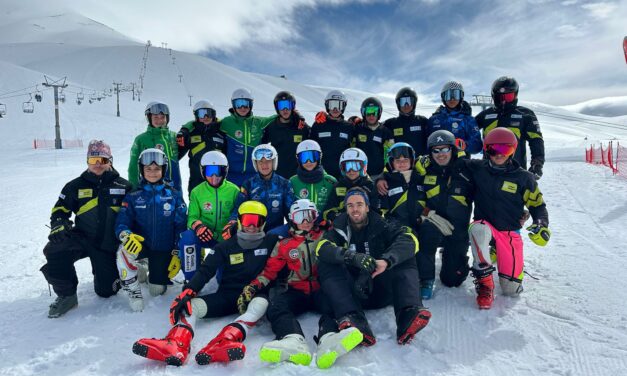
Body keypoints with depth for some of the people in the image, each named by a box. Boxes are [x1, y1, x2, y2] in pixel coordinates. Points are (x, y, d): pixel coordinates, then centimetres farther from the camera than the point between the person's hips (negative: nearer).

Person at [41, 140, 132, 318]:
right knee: (55, 251, -32)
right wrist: (58, 226, -11)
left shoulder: (123, 186, 0)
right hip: (82, 237, 1)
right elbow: (60, 209, 9)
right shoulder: (76, 186, 3)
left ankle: (106, 272, 38)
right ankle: (66, 295, -9)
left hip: (108, 244, -1)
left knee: (106, 291, 0)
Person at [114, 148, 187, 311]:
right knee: (124, 251, -34)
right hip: (140, 244, 0)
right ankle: (135, 283, -9)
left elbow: (181, 226, -2)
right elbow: (121, 222, -7)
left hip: (164, 249, 0)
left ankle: (155, 271, 33)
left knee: (157, 290, -2)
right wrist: (125, 235, -31)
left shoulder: (174, 195, -2)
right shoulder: (133, 196, -1)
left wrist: (177, 254, -7)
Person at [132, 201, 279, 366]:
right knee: (189, 305, -21)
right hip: (227, 295, 3)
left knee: (261, 303, -37)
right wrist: (187, 292, -21)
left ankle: (225, 342, -59)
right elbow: (205, 271, -4)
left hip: (255, 296, -2)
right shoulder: (226, 246, 4)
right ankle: (175, 346, -49)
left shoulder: (270, 242, 2)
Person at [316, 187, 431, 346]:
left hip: (381, 291, 1)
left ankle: (408, 316, -40)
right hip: (354, 292, 0)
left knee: (405, 258, -17)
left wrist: (386, 260, -36)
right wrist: (352, 256, -37)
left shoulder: (380, 226, 4)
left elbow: (409, 239, -16)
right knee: (326, 264, -22)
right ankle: (353, 320, -43)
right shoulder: (340, 229, 5)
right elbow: (322, 248, -17)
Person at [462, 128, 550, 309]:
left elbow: (537, 204, 7)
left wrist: (541, 224, -11)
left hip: (510, 233, 1)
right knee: (478, 229, -41)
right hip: (484, 225, -1)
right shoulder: (477, 169, -2)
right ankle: (484, 283, -25)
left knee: (512, 289, -3)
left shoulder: (523, 178, -2)